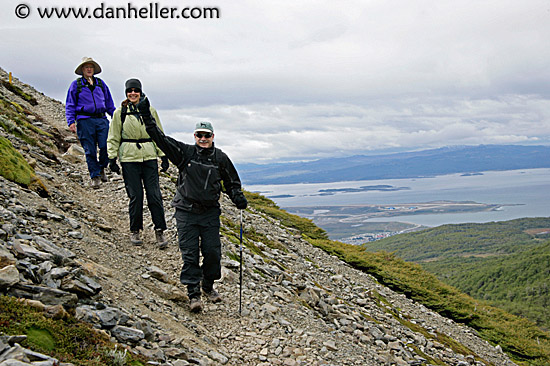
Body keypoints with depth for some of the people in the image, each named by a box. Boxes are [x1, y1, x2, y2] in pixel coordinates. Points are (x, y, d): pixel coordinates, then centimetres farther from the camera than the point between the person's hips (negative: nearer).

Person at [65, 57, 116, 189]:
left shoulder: (101, 83, 16)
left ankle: (101, 168, 17)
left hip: (102, 120, 2)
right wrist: (71, 122, -4)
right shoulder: (76, 85, 8)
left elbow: (109, 103, 22)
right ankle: (95, 176, 10)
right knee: (90, 150, 0)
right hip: (85, 121, -2)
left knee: (106, 146, -9)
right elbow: (70, 105, 7)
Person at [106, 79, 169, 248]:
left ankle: (159, 231, 7)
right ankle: (134, 231, 17)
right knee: (135, 196, 0)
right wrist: (112, 158, 1)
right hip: (129, 158, -1)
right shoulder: (120, 112, 5)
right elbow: (113, 138, 8)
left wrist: (164, 156, 7)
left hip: (149, 157, 1)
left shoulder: (150, 111, 8)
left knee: (154, 194, -3)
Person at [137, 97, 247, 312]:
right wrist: (146, 116, -13)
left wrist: (238, 198, -4)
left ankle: (208, 285, 27)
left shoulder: (220, 158, 2)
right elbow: (160, 138, -6)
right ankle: (193, 294, 7)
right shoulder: (185, 152, -2)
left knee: (212, 252, 2)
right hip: (186, 211, -1)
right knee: (190, 253, -2)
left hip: (210, 212, 1)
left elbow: (232, 182, 13)